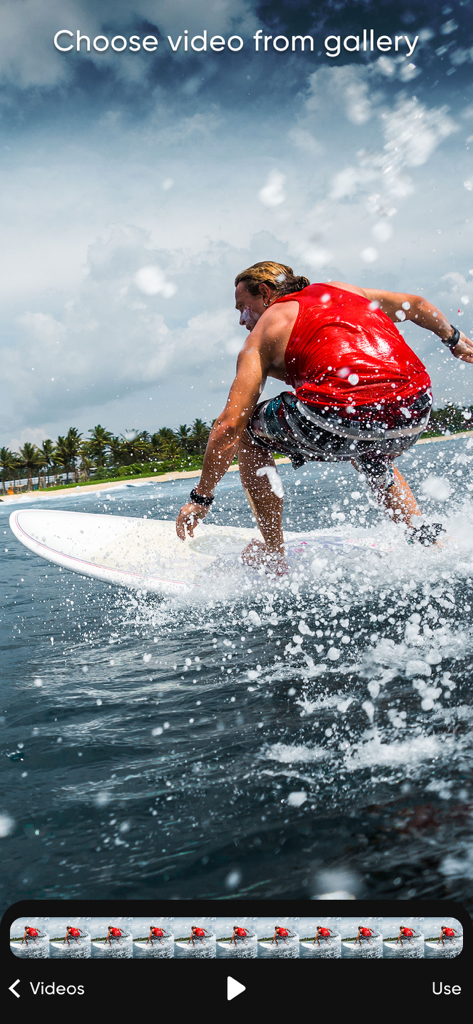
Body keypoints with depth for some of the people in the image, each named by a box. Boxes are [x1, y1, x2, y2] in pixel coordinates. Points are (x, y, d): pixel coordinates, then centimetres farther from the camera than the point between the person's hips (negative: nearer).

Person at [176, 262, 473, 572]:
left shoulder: (265, 329, 14)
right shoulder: (342, 290, 28)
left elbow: (229, 425, 6)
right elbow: (416, 305, 38)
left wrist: (201, 498, 14)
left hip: (343, 416, -6)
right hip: (416, 415, 6)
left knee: (246, 433, 20)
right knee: (371, 456, 42)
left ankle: (274, 555, 19)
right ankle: (426, 537, 28)